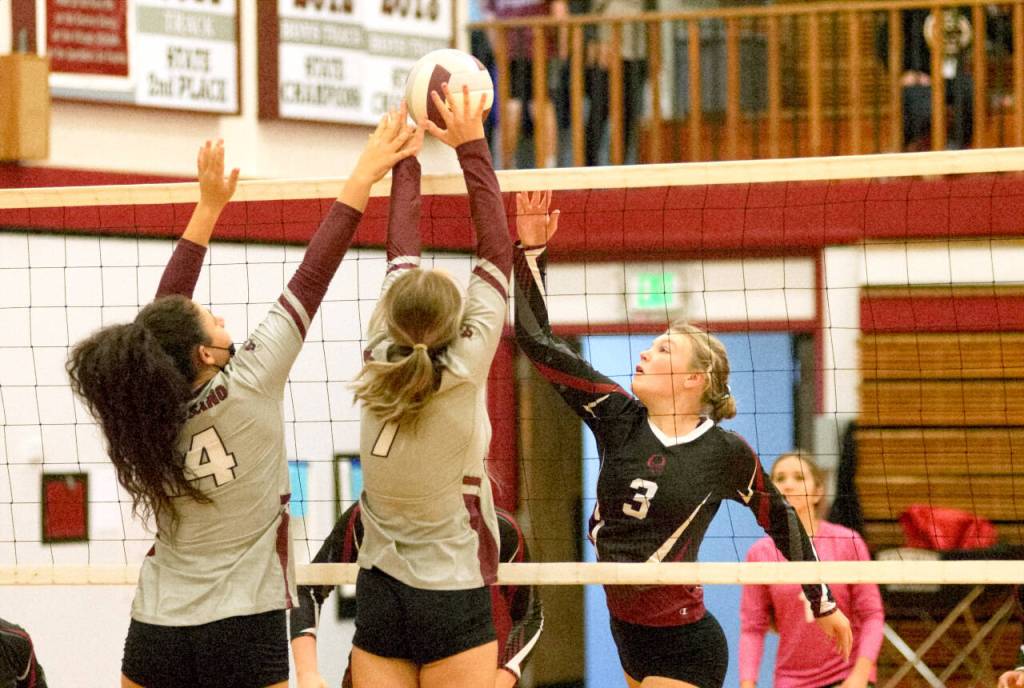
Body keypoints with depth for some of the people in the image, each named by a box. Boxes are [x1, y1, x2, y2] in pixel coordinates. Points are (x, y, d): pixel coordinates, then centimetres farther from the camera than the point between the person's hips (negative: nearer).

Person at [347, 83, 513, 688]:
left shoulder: (380, 364, -2)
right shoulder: (465, 374, -11)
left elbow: (401, 255, 9)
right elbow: (496, 253, -6)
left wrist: (406, 156, 17)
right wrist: (472, 147, -2)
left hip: (379, 594, 4)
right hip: (454, 596, -4)